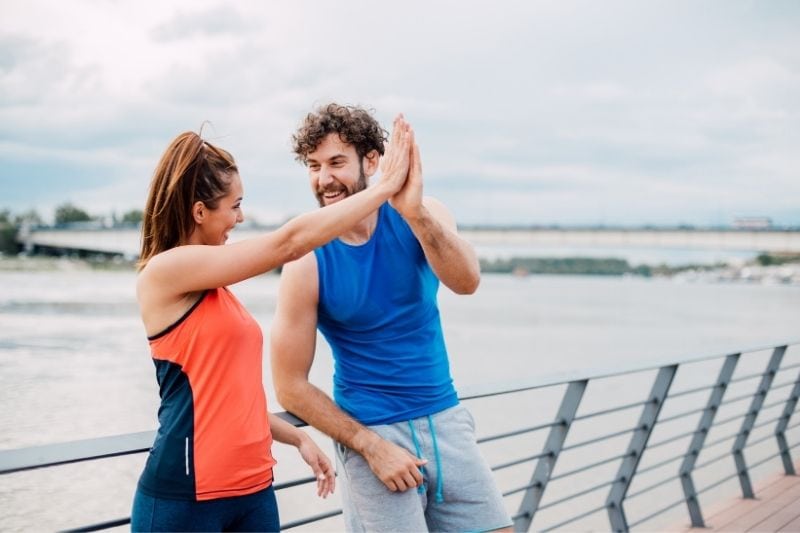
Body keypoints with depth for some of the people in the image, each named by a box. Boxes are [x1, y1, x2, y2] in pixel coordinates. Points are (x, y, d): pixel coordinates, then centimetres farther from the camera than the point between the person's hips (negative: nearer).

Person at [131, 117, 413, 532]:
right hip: (184, 496, -8)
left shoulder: (209, 287, 13)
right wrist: (386, 186, -10)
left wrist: (297, 437, 15)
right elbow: (289, 242, -15)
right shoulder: (165, 269, -13)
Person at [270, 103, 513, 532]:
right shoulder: (307, 263, -11)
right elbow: (291, 387, -8)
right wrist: (370, 446, -12)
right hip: (371, 433, -3)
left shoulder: (422, 217, -4)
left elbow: (466, 281, -24)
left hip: (446, 420, 3)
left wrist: (415, 214, -39)